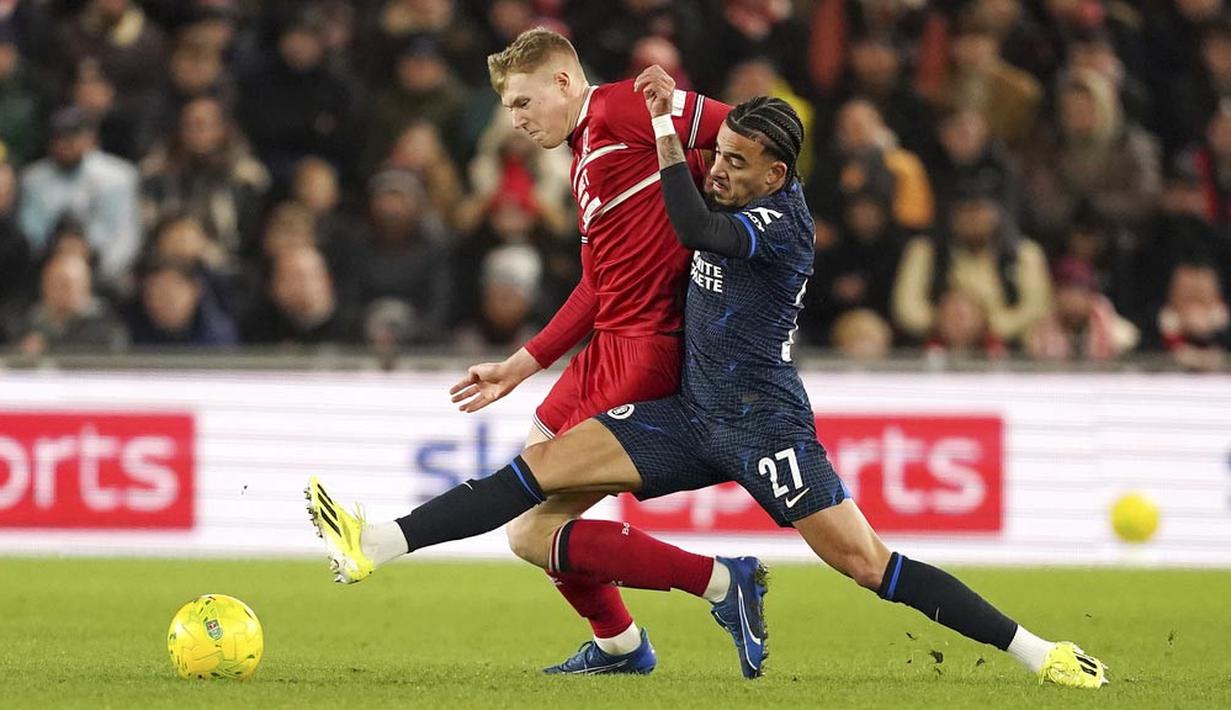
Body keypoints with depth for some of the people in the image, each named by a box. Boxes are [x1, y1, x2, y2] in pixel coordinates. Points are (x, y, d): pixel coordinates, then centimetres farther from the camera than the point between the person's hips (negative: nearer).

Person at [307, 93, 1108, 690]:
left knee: (864, 561, -14)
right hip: (692, 416, 7)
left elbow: (696, 231, -34)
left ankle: (1039, 653, -10)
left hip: (764, 424, -7)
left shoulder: (782, 222, -16)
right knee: (546, 464, -6)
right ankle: (378, 545, -10)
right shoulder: (734, 206, 7)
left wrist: (664, 126, -25)